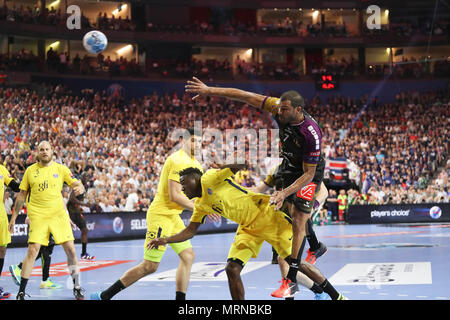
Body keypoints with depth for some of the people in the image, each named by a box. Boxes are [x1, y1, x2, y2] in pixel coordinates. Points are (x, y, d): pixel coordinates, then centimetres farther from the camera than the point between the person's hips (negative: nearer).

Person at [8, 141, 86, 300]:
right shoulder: (30, 170, 6)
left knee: (70, 249, -2)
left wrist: (80, 187, -21)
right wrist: (14, 216, 9)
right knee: (32, 251, -11)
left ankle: (76, 287, 14)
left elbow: (76, 184, 4)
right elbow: (22, 194, 11)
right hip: (38, 216, -1)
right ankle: (21, 291, -2)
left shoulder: (61, 169, 5)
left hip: (59, 215, 1)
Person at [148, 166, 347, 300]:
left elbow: (238, 165, -17)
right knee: (232, 268, -9)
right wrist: (166, 240, 2)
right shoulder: (200, 205, 14)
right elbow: (190, 231, 15)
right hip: (248, 228, 8)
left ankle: (336, 296, 10)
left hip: (266, 214, -8)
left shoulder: (209, 179, -9)